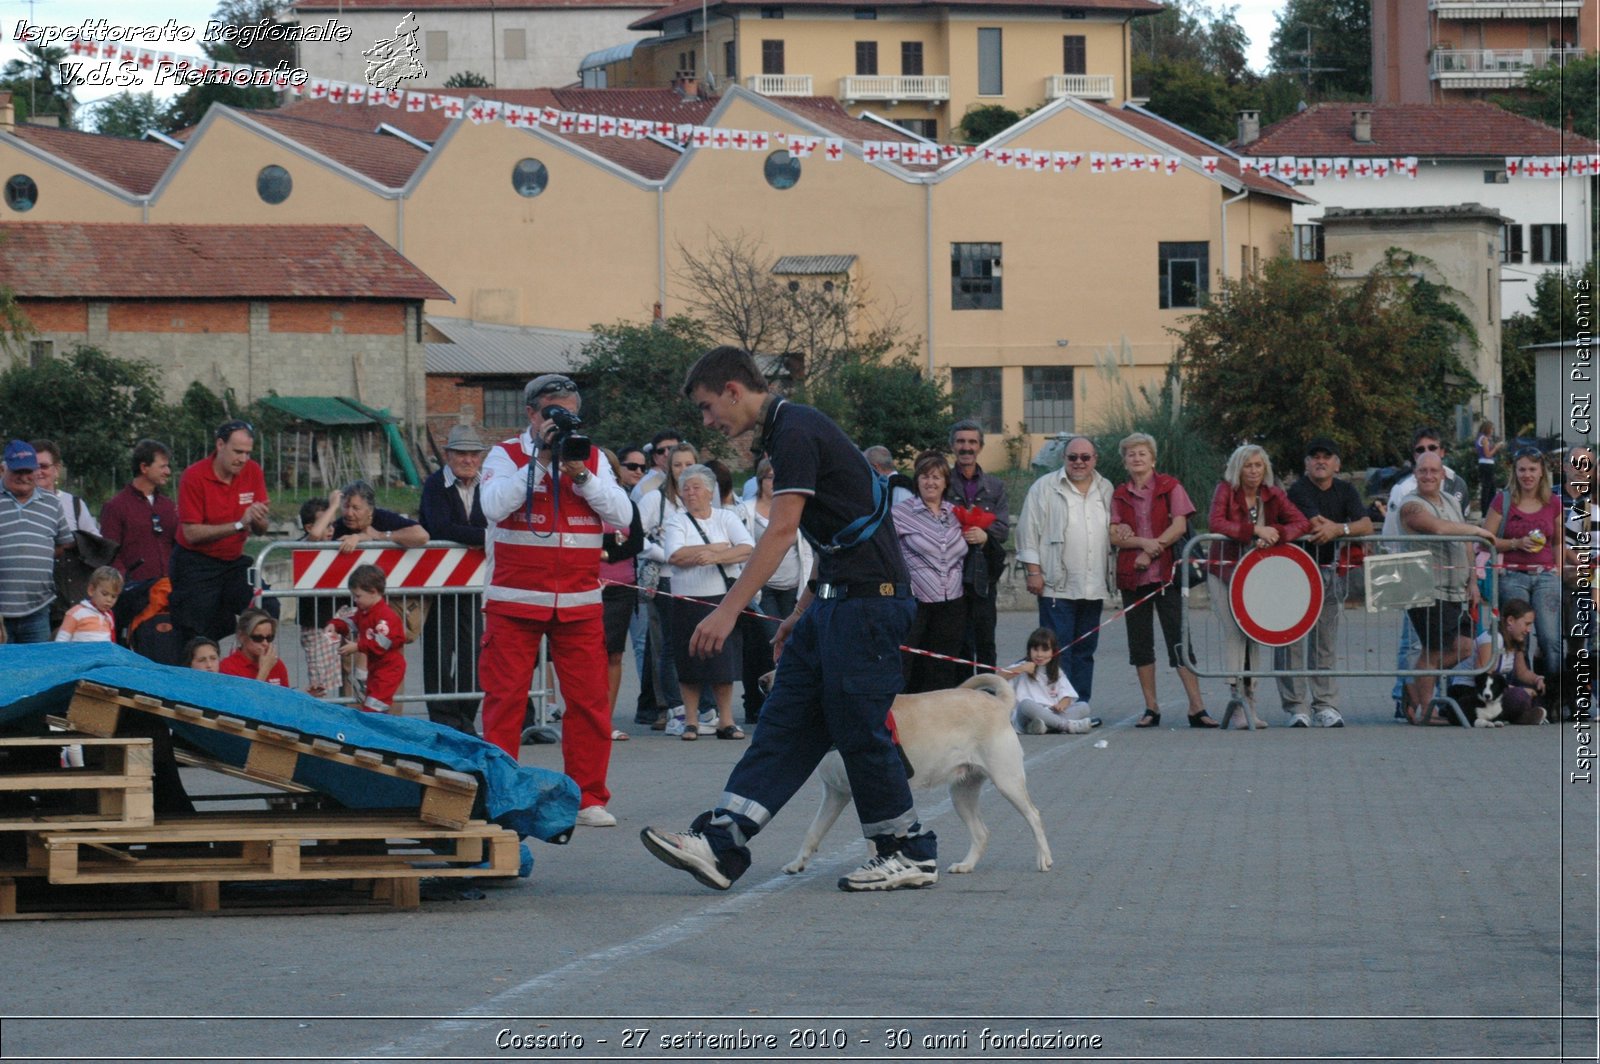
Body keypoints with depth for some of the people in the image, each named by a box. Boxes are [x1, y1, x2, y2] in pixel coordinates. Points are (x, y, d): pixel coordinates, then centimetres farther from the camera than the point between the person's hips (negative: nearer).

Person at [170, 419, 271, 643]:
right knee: (200, 634, -8)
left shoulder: (252, 472, 0)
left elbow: (261, 530, 2)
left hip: (234, 562, 4)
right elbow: (191, 533, -18)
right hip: (196, 565, -4)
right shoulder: (194, 477, -13)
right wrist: (239, 525, -22)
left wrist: (258, 520, -23)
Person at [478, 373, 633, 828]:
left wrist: (579, 474, -11)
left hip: (579, 603, 2)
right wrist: (540, 461, -15)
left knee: (589, 700, -1)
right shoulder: (505, 456, 3)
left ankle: (589, 797, 6)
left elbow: (622, 516, 0)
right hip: (514, 600, -2)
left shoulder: (593, 459, 11)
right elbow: (494, 506, -15)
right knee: (505, 699, -3)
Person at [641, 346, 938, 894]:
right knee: (786, 723, 3)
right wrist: (800, 614, 24)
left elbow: (780, 532, -22)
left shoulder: (794, 433, -15)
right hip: (835, 599, 10)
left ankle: (910, 854, 9)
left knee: (858, 730, -3)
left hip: (867, 598, -10)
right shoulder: (787, 431, 17)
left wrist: (728, 610, -25)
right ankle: (721, 844, -1)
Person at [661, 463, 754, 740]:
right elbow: (674, 556, -13)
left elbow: (748, 549, -6)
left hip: (724, 599, 1)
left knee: (724, 663, 0)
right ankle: (690, 720, 9)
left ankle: (726, 720, 5)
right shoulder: (676, 522, 5)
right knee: (690, 665, 1)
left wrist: (715, 557, -21)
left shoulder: (726, 518, 8)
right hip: (688, 601, -1)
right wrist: (719, 548, -10)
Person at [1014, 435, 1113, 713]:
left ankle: (1082, 704, 14)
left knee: (1085, 649, 9)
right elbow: (1029, 531, -2)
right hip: (1057, 586, -5)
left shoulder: (1106, 490, 15)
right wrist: (1033, 571, -8)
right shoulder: (1045, 488, 1)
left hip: (1094, 586, 5)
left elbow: (1115, 532, 23)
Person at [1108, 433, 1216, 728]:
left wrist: (1151, 552, -11)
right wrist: (1143, 542, -14)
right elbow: (1114, 535, 2)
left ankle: (1196, 708, -10)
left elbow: (1179, 526, -6)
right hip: (1132, 576, 4)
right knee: (1140, 643, 5)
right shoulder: (1119, 495, 12)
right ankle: (1151, 708, 10)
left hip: (1166, 573, -4)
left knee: (1179, 640, -8)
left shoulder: (1170, 487, 4)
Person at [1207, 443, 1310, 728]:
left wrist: (1274, 534, -25)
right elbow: (1216, 523, -23)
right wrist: (1255, 530, -28)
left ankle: (1249, 701, 7)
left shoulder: (1273, 495, 1)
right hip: (1225, 571, -3)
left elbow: (1301, 523, -7)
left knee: (1255, 631, 2)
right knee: (1234, 630, -13)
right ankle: (1237, 692, -16)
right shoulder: (1225, 491, -7)